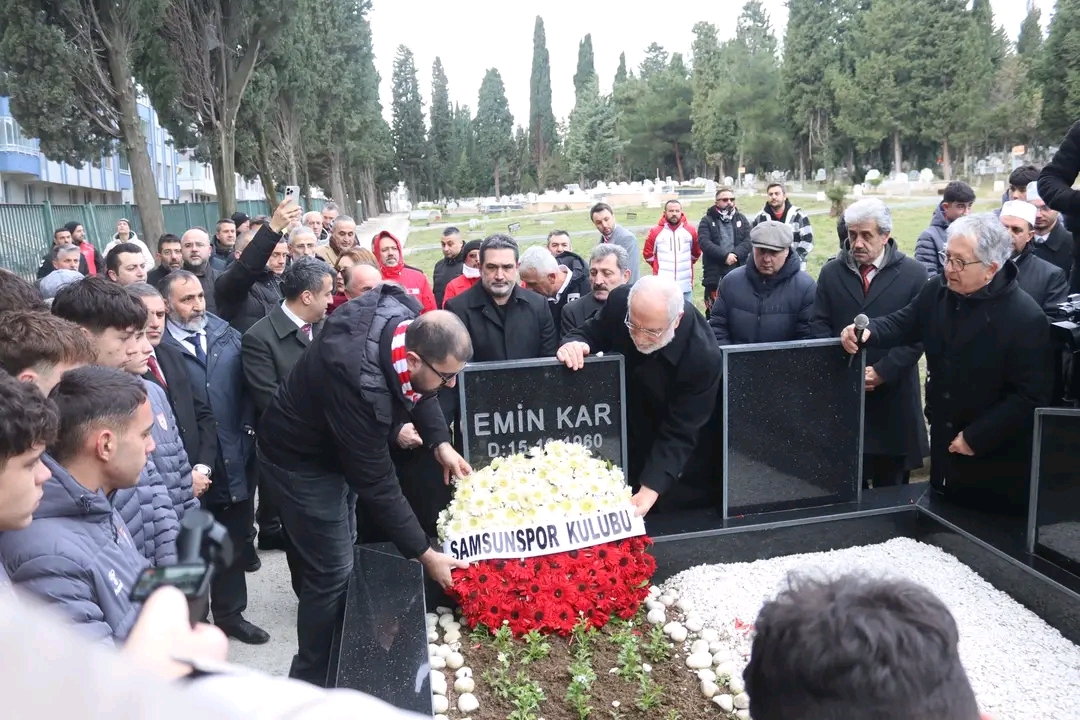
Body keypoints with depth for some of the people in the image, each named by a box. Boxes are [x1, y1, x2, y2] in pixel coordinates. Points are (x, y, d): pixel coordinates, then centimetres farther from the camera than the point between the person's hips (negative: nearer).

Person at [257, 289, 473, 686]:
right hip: (300, 460, -8)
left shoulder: (407, 319, -22)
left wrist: (440, 443, -13)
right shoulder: (358, 379, -42)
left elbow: (419, 390, 0)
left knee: (339, 549, 21)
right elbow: (375, 482, -33)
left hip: (330, 444, 8)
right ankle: (312, 680, 22)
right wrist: (425, 555, -25)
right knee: (333, 572, -1)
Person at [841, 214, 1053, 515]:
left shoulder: (1026, 318, -22)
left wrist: (976, 437, -20)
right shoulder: (937, 291, -2)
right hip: (944, 439, 6)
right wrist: (868, 331, -15)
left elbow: (1032, 396, -21)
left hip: (997, 458, -6)